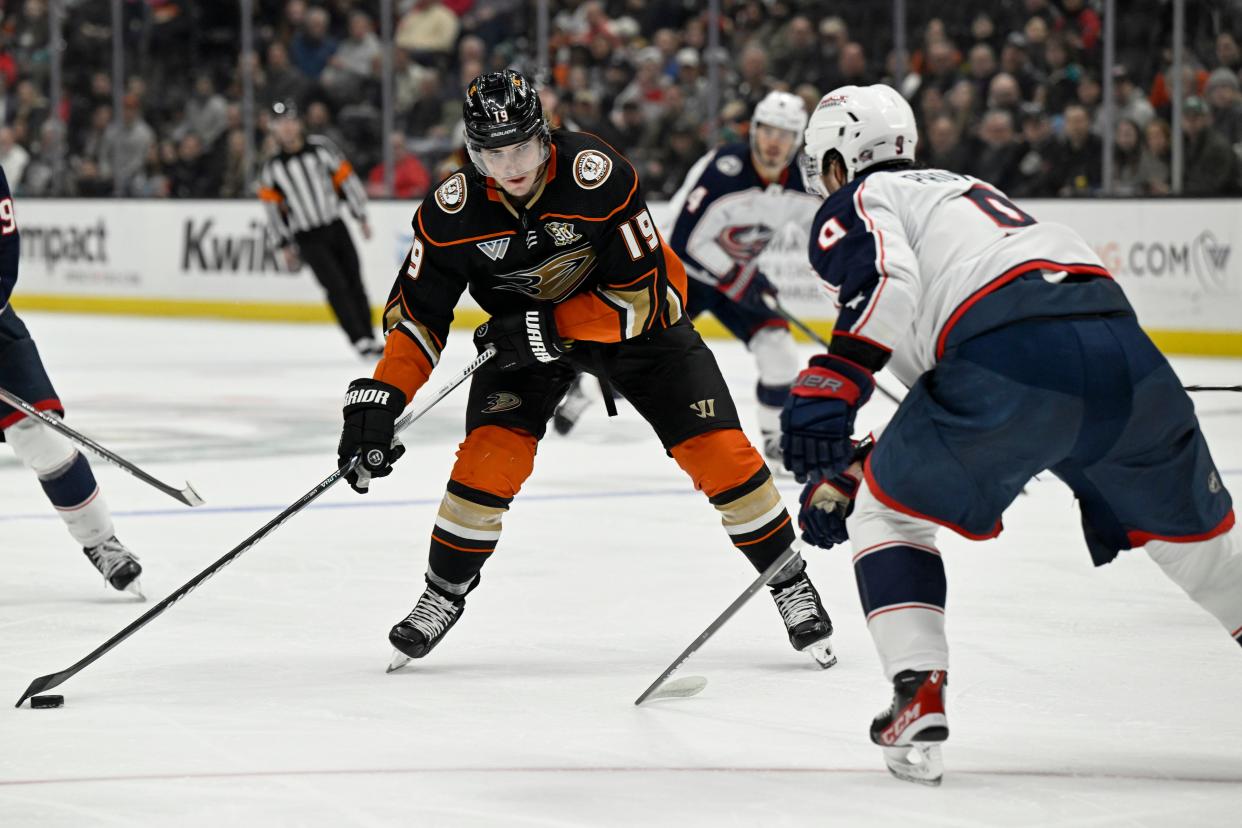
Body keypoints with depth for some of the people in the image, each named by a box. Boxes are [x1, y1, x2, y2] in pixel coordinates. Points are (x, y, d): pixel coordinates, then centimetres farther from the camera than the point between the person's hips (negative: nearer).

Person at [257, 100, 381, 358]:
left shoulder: (321, 147, -2)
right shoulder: (272, 167, -1)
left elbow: (346, 179, 2)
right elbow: (274, 206, 4)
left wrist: (361, 217, 1)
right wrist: (286, 244, 2)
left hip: (336, 228, 2)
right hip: (308, 238, -2)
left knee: (354, 281, 5)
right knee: (336, 286, -13)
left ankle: (370, 338, 14)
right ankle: (360, 340, -15)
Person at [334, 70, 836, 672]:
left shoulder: (598, 176, -32)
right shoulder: (453, 211, -22)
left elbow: (645, 291, -29)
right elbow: (417, 312, -13)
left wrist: (550, 329, -36)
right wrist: (379, 398, -25)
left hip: (634, 320, -2)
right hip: (524, 328, 2)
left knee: (716, 449, -9)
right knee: (491, 452, -17)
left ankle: (790, 581, 9)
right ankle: (444, 592, 5)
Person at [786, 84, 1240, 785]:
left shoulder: (855, 205, 17)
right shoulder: (957, 188, 40)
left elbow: (886, 282, -8)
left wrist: (826, 392, -12)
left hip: (1010, 360, -6)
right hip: (1122, 349, 6)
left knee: (887, 511, 15)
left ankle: (919, 697, 2)